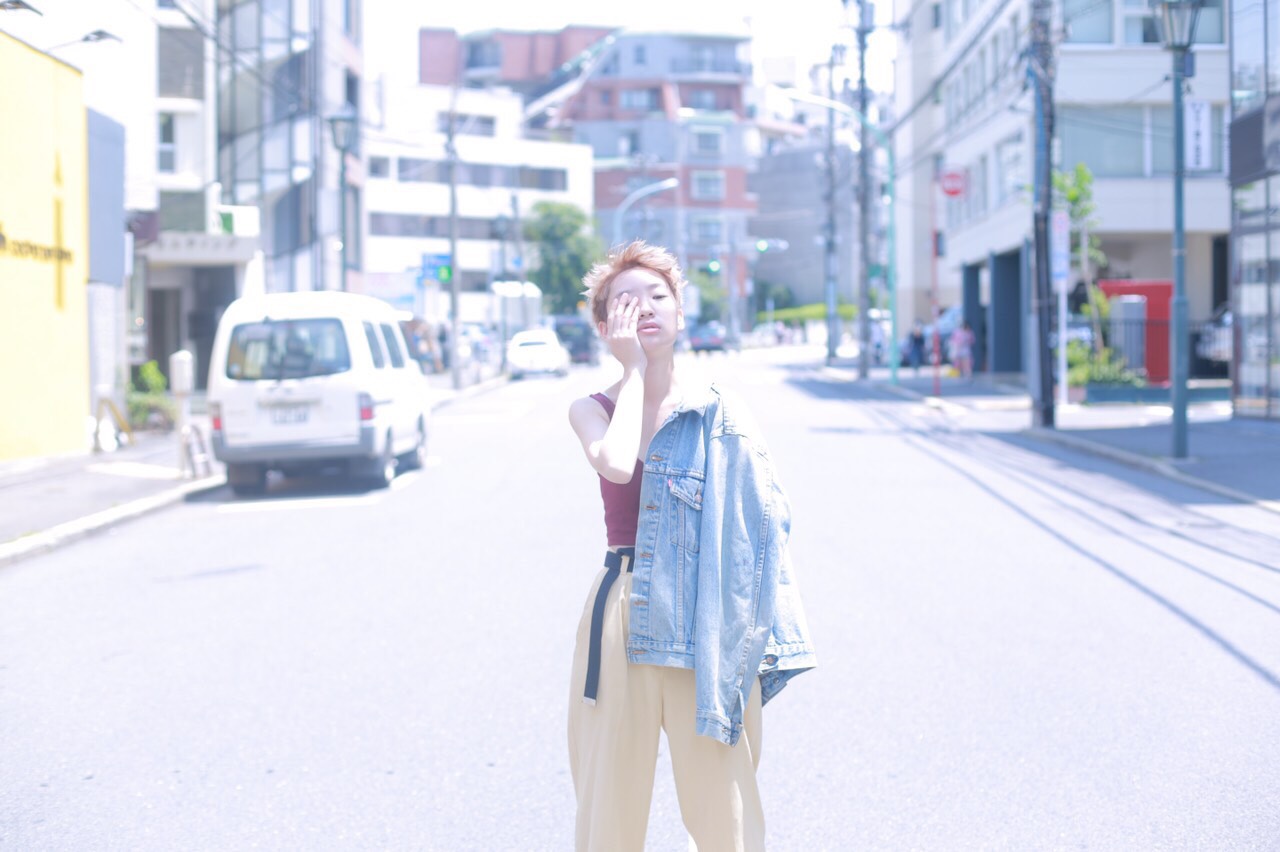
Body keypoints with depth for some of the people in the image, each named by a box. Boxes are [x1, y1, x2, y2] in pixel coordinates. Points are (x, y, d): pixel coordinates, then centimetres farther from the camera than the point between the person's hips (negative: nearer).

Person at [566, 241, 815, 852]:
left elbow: (759, 522, 4)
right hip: (621, 611, 1)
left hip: (705, 621, -1)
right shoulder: (592, 409, 4)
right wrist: (633, 370, -8)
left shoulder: (719, 412, 3)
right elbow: (616, 463, -19)